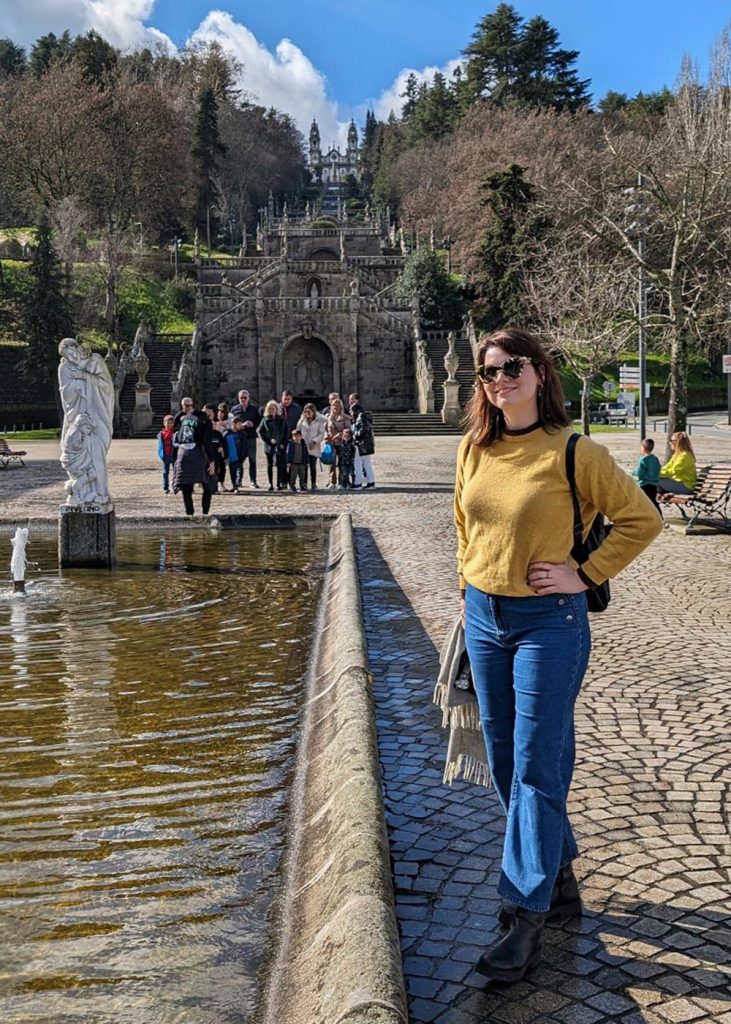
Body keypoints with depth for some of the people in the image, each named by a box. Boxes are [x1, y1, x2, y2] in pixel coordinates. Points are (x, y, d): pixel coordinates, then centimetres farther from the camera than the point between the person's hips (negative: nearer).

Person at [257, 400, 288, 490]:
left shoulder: (282, 420, 6)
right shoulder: (265, 420, 4)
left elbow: (286, 432, 7)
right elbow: (260, 432, 3)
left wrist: (283, 443, -3)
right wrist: (269, 440, -8)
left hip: (279, 446, -1)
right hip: (269, 446, 1)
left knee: (280, 465, -6)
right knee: (269, 465, 5)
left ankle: (279, 483, -1)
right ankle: (270, 484, 11)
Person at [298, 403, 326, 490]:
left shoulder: (319, 421, 1)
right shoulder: (302, 420, 11)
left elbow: (322, 434, -2)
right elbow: (298, 430, 5)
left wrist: (314, 441, -13)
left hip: (314, 448, -2)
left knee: (313, 466, 0)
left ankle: (313, 484, 10)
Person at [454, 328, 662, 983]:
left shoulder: (572, 452, -11)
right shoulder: (474, 450, 5)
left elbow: (642, 519, -7)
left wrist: (585, 575, -12)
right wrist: (468, 589, 14)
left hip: (547, 622, -6)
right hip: (483, 617, 7)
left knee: (535, 768, -3)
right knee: (505, 761, 14)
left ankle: (527, 917, 5)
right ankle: (559, 879, 32)